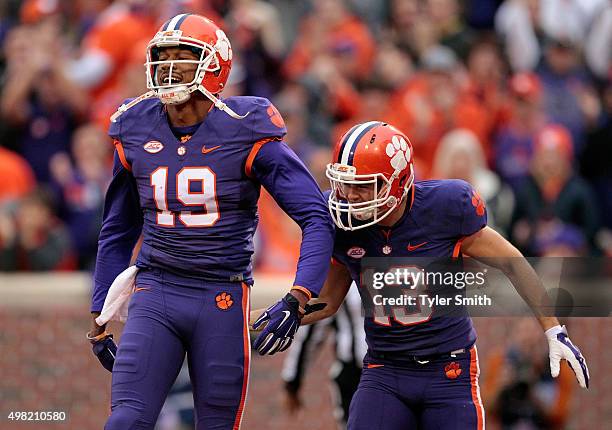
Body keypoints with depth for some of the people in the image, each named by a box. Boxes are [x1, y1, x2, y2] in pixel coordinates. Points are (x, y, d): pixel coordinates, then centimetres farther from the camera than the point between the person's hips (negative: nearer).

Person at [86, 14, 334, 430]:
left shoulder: (246, 136, -8)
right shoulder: (136, 134, 5)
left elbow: (318, 219, -9)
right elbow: (118, 232, 18)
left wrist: (296, 301, -22)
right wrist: (99, 318, 18)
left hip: (223, 301, -2)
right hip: (155, 294, 3)